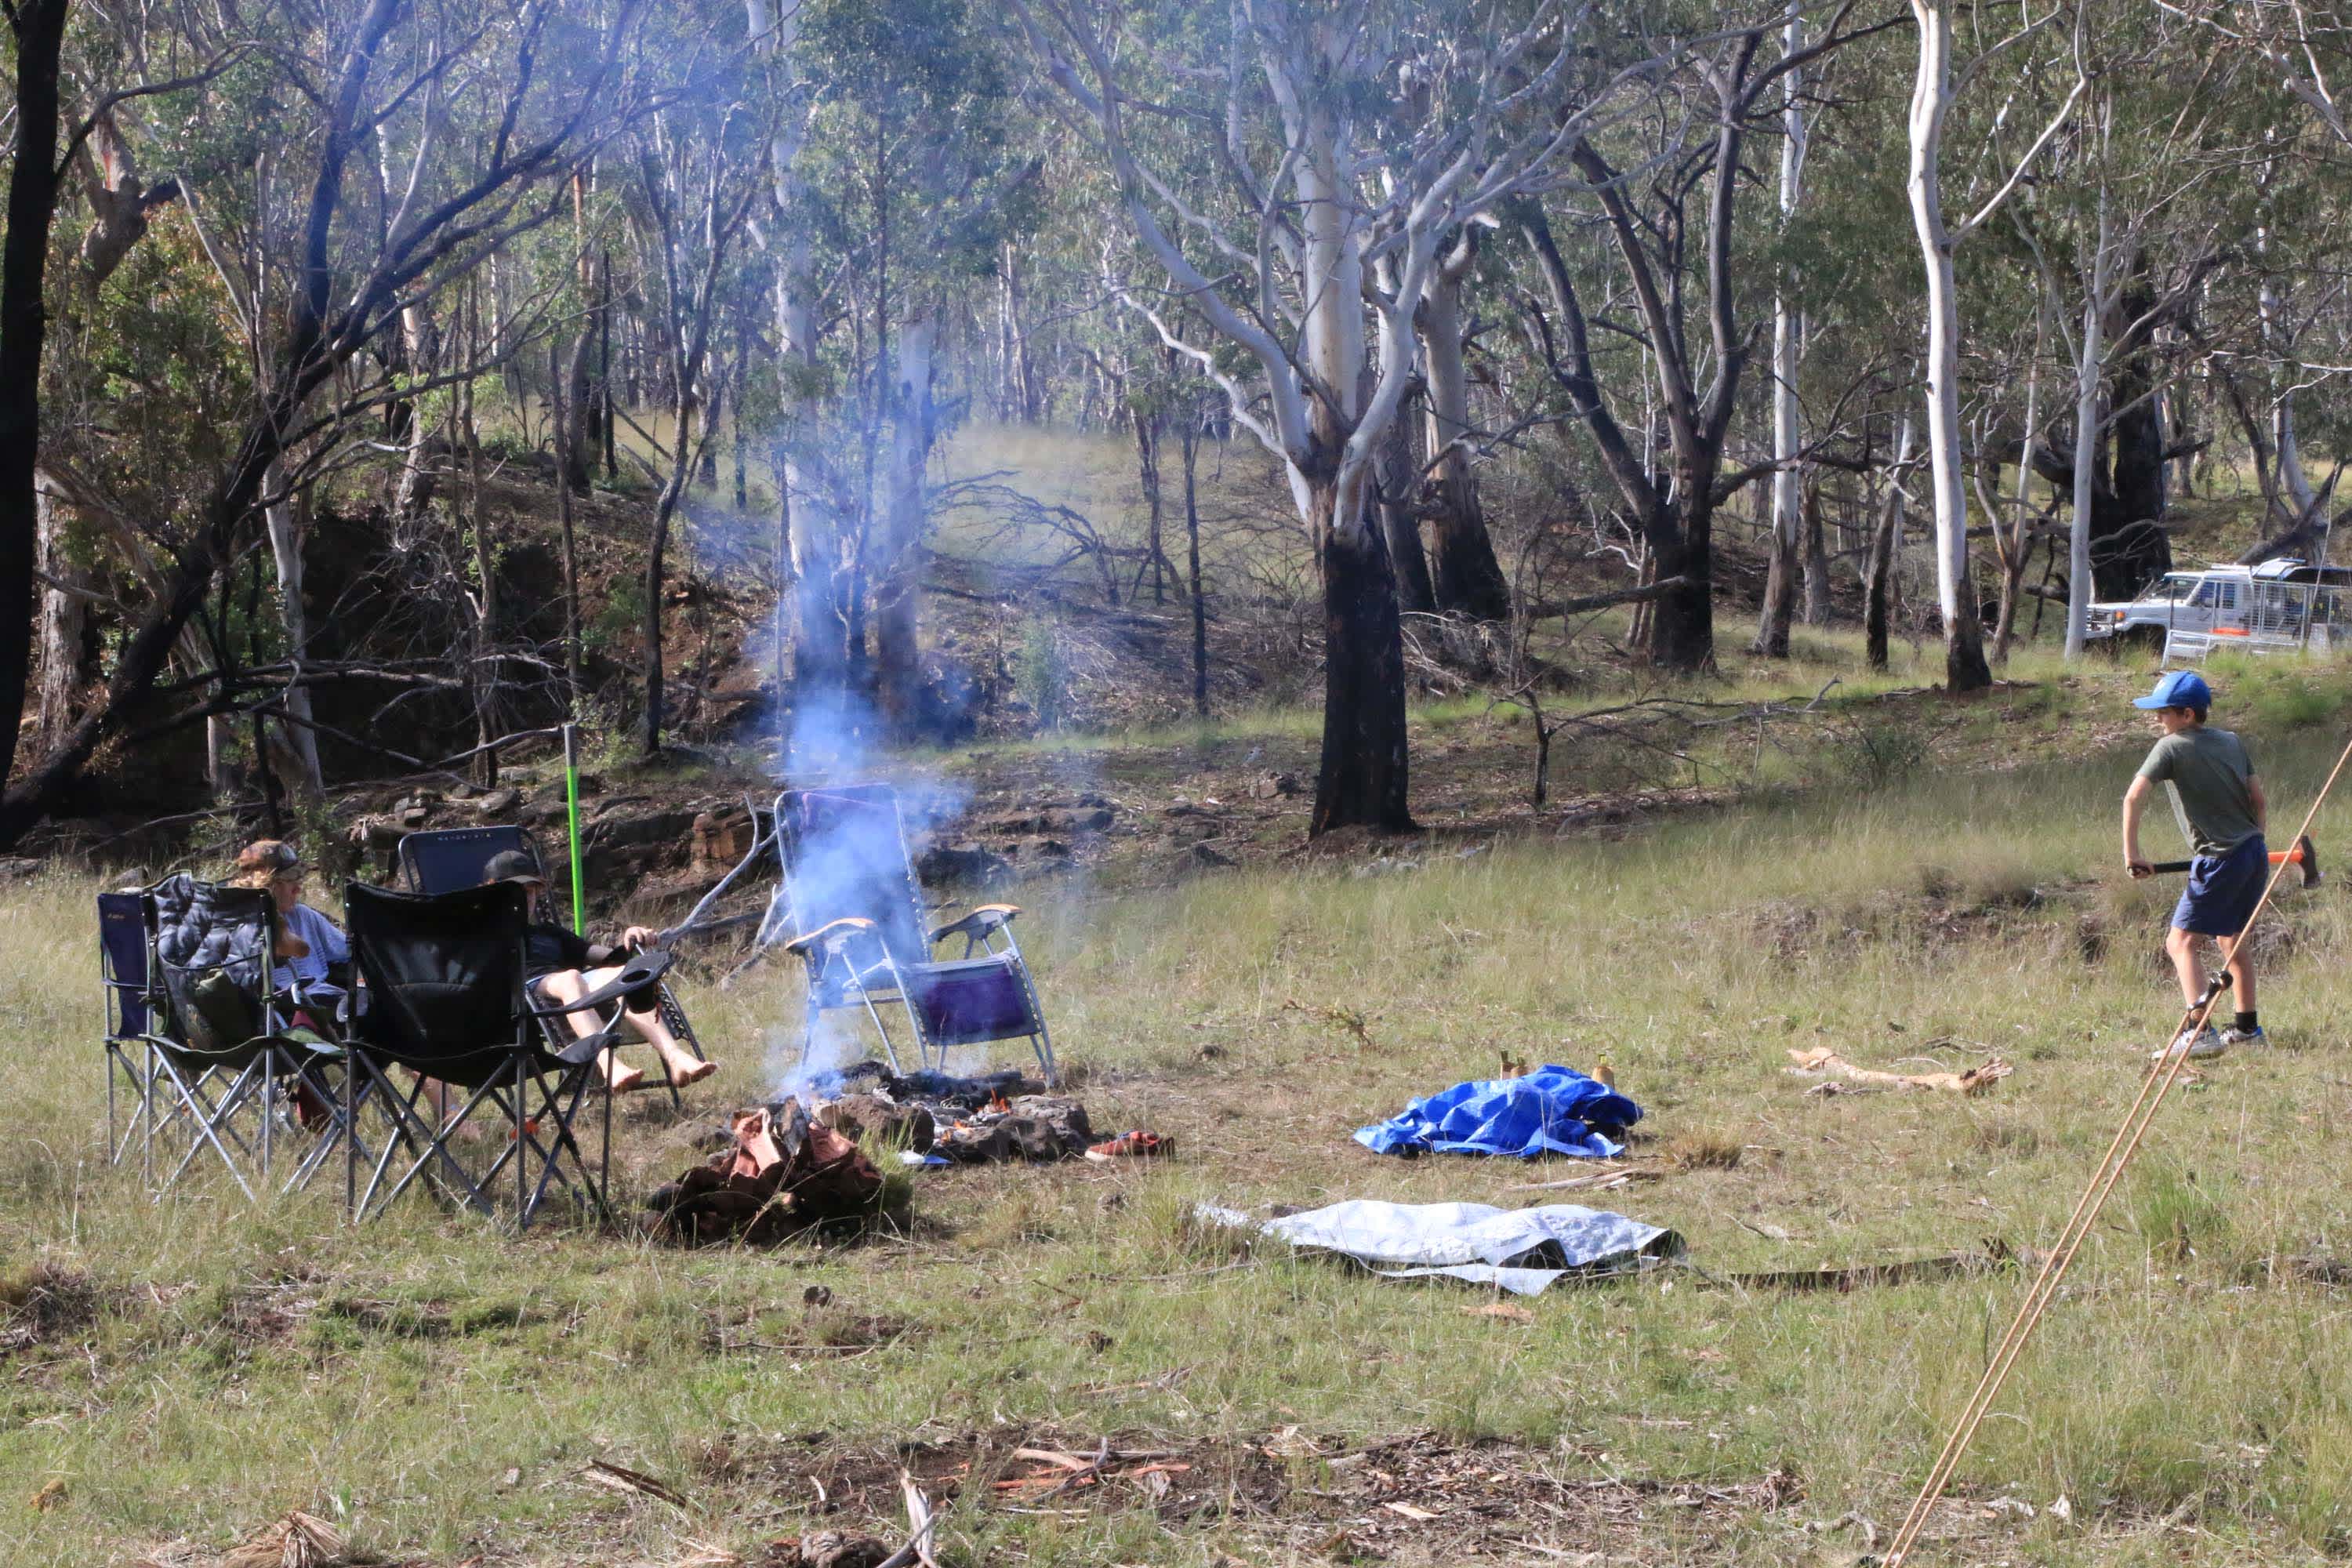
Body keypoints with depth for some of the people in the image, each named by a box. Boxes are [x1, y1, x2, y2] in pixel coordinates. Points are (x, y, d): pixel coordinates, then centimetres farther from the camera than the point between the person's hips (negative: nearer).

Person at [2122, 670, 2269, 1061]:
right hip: (2255, 853, 8)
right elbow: (2259, 803, 13)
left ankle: (2200, 1034, -19)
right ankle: (2247, 1027, 29)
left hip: (2220, 860, -8)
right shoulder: (2232, 742, 12)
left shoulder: (2171, 747, -8)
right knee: (2231, 939, 23)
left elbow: (2134, 797, -19)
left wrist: (2131, 852, -14)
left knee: (2180, 941, -6)